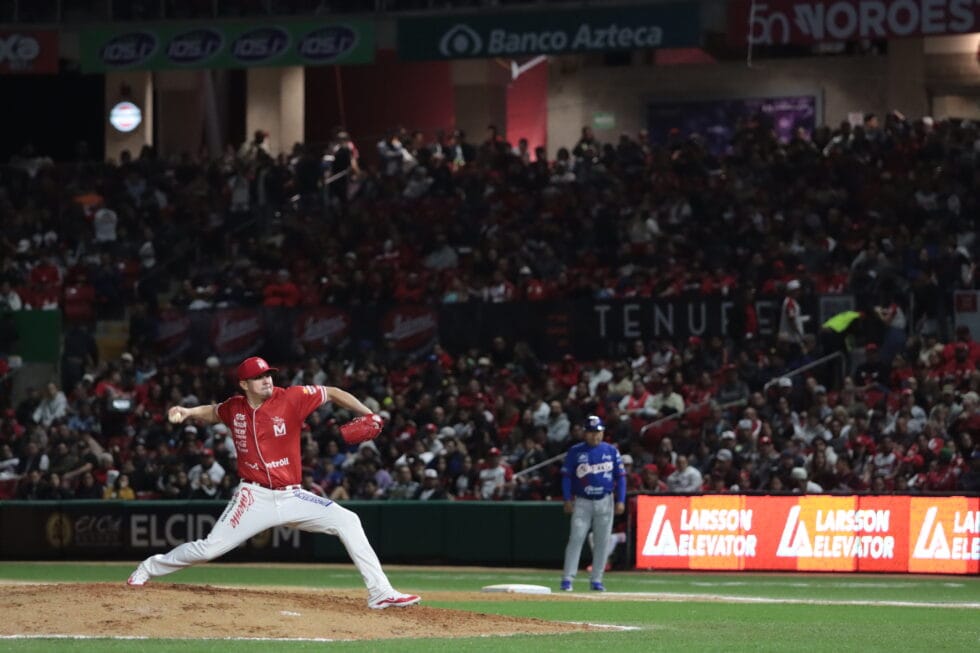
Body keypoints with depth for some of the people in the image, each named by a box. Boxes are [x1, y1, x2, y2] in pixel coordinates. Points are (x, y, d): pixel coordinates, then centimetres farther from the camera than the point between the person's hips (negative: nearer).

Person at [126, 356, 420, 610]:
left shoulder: (291, 398, -8)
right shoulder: (234, 407, 1)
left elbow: (332, 393, -1)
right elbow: (212, 413, 24)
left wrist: (368, 415, -12)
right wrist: (187, 412, 5)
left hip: (292, 496, 0)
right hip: (254, 497, 0)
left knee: (347, 521, -16)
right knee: (210, 548, -7)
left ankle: (380, 592, -13)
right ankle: (150, 567, 19)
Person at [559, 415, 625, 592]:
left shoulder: (611, 451, 5)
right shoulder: (575, 452, 0)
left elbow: (620, 476, 5)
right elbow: (566, 476, 1)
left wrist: (621, 500, -3)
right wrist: (567, 500, -8)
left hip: (605, 502, 2)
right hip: (582, 502, -2)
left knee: (602, 541, 3)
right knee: (576, 539, -10)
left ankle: (596, 580, 11)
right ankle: (567, 579, -11)